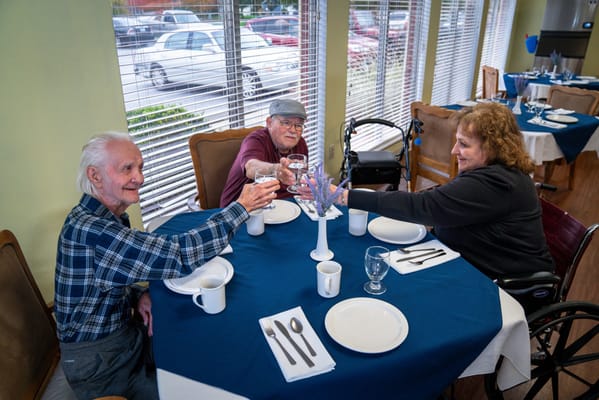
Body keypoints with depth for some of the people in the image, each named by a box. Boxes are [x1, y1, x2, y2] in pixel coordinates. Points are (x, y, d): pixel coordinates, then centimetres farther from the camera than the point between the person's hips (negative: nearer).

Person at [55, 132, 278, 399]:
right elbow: (179, 255, -36)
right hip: (99, 367, -8)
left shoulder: (110, 217, 1)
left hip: (125, 334, 8)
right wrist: (242, 207, -29)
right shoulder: (88, 229, -31)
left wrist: (138, 295, -9)